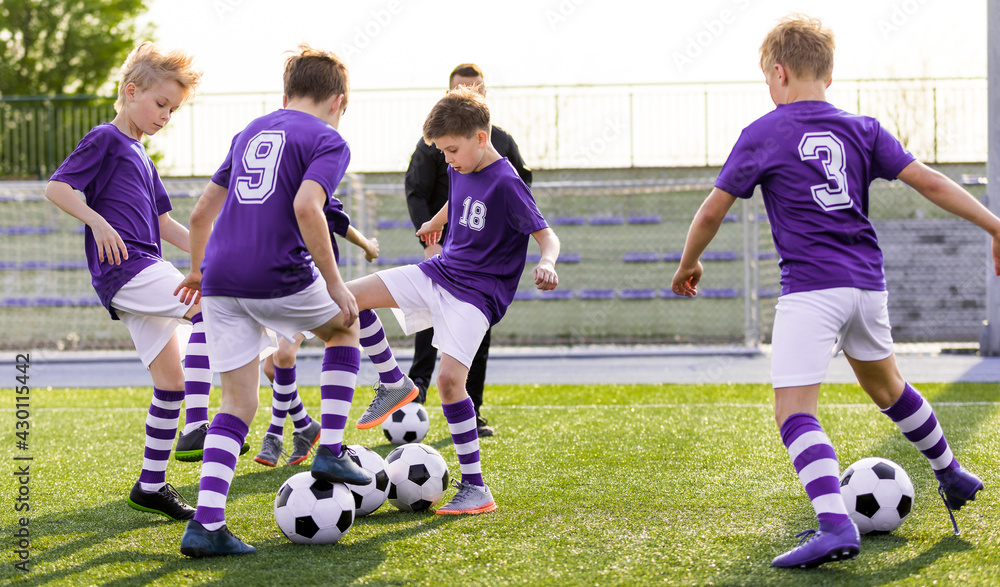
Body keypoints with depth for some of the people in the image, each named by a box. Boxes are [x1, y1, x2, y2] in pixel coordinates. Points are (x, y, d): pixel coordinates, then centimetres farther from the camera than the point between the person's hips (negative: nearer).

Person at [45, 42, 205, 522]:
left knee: (171, 378, 6)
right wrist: (97, 222, -23)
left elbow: (165, 225, 29)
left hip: (143, 275, 9)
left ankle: (151, 485, 11)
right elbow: (56, 187, -12)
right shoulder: (105, 140, -2)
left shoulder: (139, 157, 26)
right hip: (124, 269, -9)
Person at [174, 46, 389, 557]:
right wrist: (334, 284, -13)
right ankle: (331, 450, 16)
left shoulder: (250, 133, 21)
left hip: (221, 281, 5)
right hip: (279, 279, -5)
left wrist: (197, 269, 39)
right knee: (344, 328, 25)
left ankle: (205, 524, -4)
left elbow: (201, 213, 23)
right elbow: (307, 207, -17)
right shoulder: (328, 141, 1)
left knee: (238, 403, 9)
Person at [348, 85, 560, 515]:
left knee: (449, 377, -23)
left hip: (476, 293, -8)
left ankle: (475, 488, -14)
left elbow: (547, 236, -20)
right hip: (438, 272, 8)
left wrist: (546, 264, -42)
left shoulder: (505, 184, -19)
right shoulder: (460, 171, 5)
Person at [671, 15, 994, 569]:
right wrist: (995, 226, 7)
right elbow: (929, 181, 4)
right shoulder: (862, 129, 9)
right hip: (867, 280, 6)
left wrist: (688, 264, 20)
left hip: (810, 288, -6)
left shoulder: (763, 135, -1)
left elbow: (712, 211, 3)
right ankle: (953, 476, 45)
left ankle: (835, 525, -29)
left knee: (794, 410, -10)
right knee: (884, 383, 29)